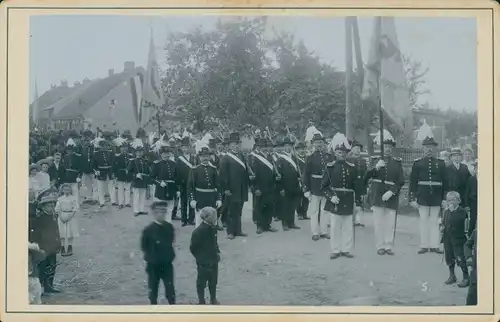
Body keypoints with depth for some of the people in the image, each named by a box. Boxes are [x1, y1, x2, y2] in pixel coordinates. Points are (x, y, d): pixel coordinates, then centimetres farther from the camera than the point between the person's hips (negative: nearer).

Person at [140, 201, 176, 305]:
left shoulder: (169, 227, -4)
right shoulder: (149, 229, -16)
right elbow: (144, 246, -6)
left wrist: (169, 254, 6)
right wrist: (151, 257, -4)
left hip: (167, 263, 2)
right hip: (153, 265, -2)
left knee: (170, 288, 4)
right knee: (153, 288, 12)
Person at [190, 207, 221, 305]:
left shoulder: (213, 229, 2)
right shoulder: (198, 231, -21)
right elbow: (193, 248, -15)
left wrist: (217, 252, 6)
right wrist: (200, 258, -9)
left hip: (213, 261, 7)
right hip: (203, 263, -7)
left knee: (213, 281, 19)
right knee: (202, 282, 6)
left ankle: (213, 299, 34)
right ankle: (201, 301, 18)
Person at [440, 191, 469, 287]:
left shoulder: (461, 211, -12)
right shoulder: (446, 211, 9)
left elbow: (455, 221, -27)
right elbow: (443, 221, 22)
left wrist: (452, 210, -24)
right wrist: (442, 226, 1)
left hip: (457, 239, -7)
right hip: (447, 238, 7)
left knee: (460, 259, -7)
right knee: (449, 258, 15)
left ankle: (466, 278, 2)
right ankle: (452, 276, 29)